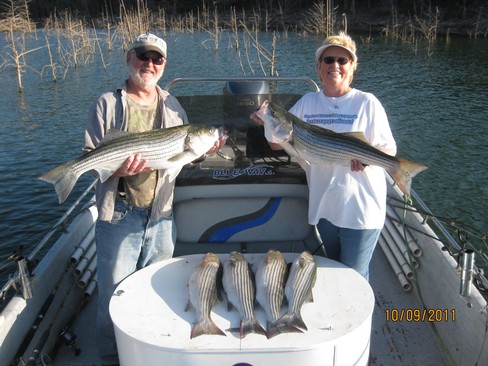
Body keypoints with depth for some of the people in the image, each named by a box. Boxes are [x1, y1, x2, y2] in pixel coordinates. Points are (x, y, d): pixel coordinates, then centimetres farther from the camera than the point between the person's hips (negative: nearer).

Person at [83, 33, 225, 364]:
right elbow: (90, 157, -7)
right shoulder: (108, 104, -3)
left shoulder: (172, 106, 9)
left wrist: (203, 150, -5)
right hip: (119, 213, -3)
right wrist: (116, 168, -26)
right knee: (115, 290, 6)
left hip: (161, 214, 4)